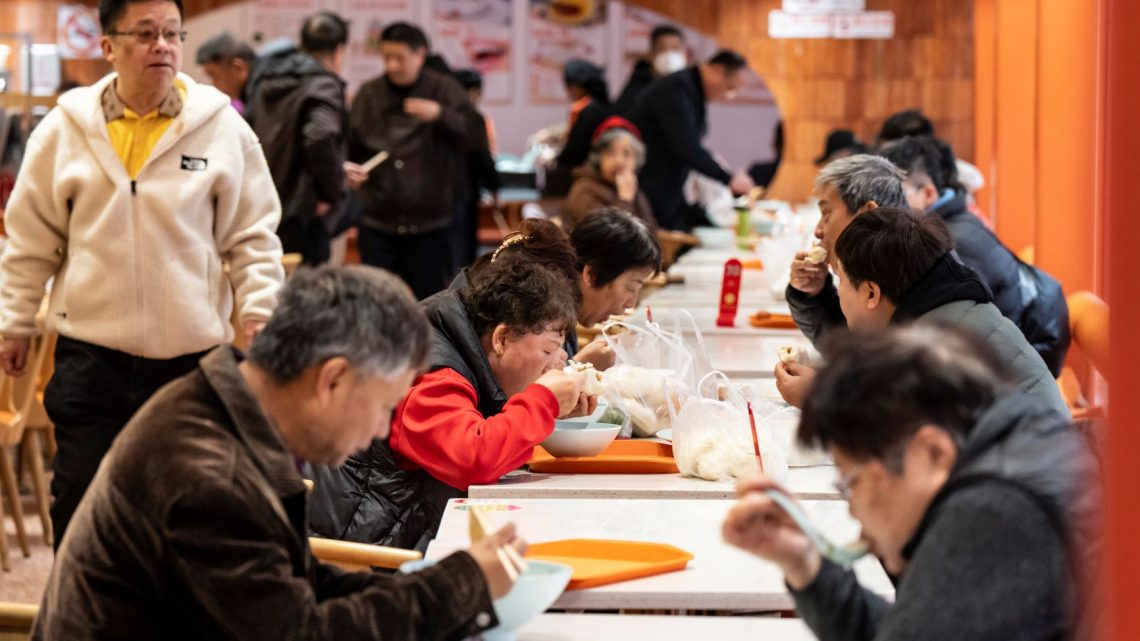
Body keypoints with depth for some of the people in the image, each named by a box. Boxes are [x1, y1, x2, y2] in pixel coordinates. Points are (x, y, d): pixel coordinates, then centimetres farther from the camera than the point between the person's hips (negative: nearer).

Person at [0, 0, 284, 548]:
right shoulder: (65, 131, 0)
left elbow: (253, 235, 3)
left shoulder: (223, 129, -3)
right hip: (91, 357, 0)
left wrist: (259, 309, -6)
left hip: (194, 356, 0)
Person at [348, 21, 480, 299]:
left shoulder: (445, 90, 2)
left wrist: (440, 115, -21)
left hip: (429, 223, -1)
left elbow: (473, 137, -6)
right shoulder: (369, 94, 8)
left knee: (427, 300, 6)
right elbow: (349, 145, 10)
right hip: (377, 223, 2)